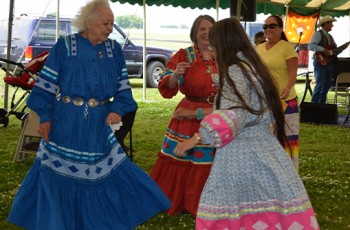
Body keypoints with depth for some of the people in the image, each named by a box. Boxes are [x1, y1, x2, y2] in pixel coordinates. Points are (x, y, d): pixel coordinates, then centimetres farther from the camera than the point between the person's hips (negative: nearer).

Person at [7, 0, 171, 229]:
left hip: (99, 127, 3)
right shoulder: (64, 46, -8)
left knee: (107, 175, 7)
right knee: (58, 179, 6)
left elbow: (123, 86, 5)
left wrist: (117, 109, -12)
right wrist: (45, 118, -9)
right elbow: (46, 85, -5)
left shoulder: (114, 49, 3)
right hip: (66, 126, -3)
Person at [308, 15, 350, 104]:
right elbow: (311, 46, -21)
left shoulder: (330, 36, 18)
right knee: (320, 85, -11)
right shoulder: (318, 34, -7)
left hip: (329, 63, 8)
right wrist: (323, 50, -27)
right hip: (320, 62, -8)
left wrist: (343, 47, 2)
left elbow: (335, 51, 18)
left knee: (327, 85, 9)